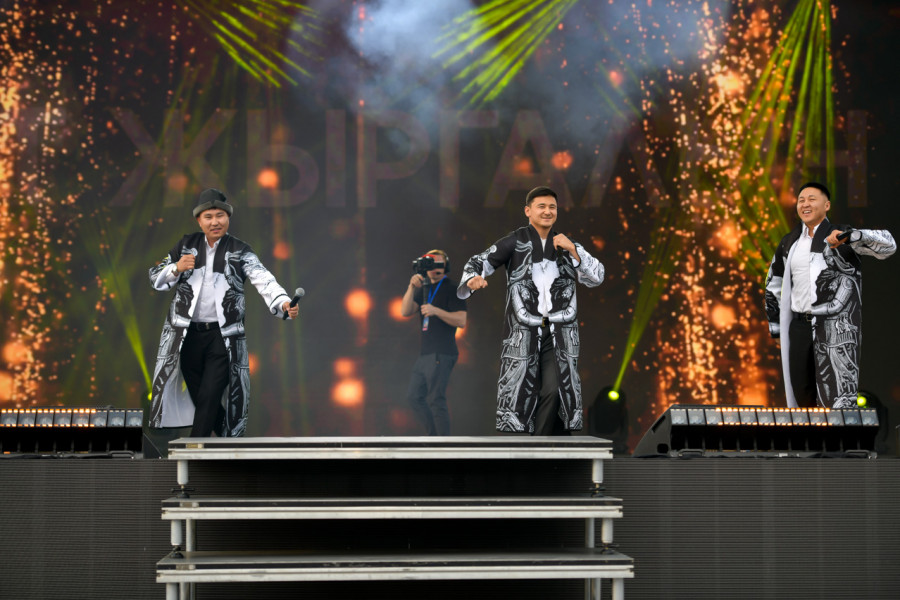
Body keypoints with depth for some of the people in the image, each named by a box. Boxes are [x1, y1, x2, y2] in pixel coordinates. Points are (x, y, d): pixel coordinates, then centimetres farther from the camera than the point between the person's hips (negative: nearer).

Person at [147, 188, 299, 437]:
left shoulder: (240, 252, 2)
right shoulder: (187, 245, 10)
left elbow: (263, 280, -14)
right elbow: (155, 279, 13)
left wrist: (283, 303, -33)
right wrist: (177, 268, -8)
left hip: (223, 338, -3)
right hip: (187, 335, 3)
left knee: (209, 398, -10)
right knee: (199, 398, 8)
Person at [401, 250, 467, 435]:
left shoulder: (452, 289, -3)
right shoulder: (424, 288, 19)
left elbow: (461, 321, -13)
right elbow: (405, 311, 5)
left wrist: (436, 311, -25)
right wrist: (412, 286, -7)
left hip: (442, 354, -9)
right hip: (425, 353, 9)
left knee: (436, 400, -12)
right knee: (414, 396, 10)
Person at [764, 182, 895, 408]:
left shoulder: (841, 237, -2)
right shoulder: (790, 242, 14)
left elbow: (888, 245, -15)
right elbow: (773, 281, 27)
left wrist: (850, 236, -31)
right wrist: (774, 321, 20)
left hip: (836, 327, -6)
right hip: (800, 326, 6)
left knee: (838, 398, -13)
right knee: (802, 394, 12)